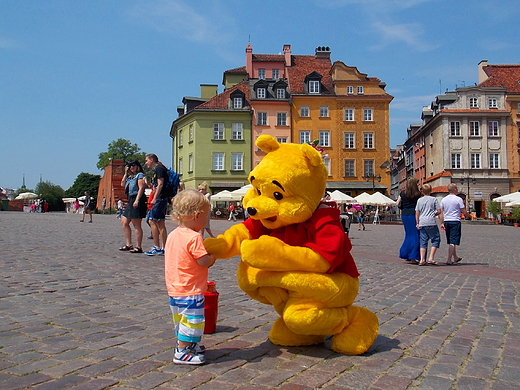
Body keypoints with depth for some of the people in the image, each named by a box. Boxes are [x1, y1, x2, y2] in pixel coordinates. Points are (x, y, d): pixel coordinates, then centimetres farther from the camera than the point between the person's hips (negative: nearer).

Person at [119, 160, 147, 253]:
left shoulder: (140, 175, -4)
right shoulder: (130, 177, 21)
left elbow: (141, 188, -14)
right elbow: (122, 184, 20)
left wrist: (137, 200, -23)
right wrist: (126, 173, 16)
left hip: (137, 200, -10)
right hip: (130, 200, 10)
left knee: (136, 225, -9)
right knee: (124, 222, 10)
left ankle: (138, 247, -7)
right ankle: (128, 244, 15)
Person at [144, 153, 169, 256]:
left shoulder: (159, 168, -7)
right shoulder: (157, 170, 22)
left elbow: (160, 184, -17)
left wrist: (154, 198, -21)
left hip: (160, 199, -10)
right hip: (162, 199, 10)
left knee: (152, 221, -11)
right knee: (161, 224, 8)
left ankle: (156, 247, -11)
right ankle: (164, 248, 8)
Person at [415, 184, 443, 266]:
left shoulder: (419, 200, 10)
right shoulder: (434, 199, 2)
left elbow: (417, 213, 10)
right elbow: (439, 211, 0)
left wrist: (417, 223, 16)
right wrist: (434, 214, 17)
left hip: (422, 223, 4)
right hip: (431, 223, -4)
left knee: (423, 241, 7)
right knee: (436, 239, 6)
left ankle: (422, 260, 3)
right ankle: (431, 258, -3)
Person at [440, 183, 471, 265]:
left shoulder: (443, 199, 7)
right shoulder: (458, 199, -8)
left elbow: (441, 212, 7)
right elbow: (464, 212, -5)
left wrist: (442, 223, 10)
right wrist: (469, 216, 15)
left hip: (446, 221, 6)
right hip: (455, 221, -6)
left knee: (450, 242, 16)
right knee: (453, 242, -5)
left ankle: (455, 257, 30)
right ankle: (449, 260, -11)